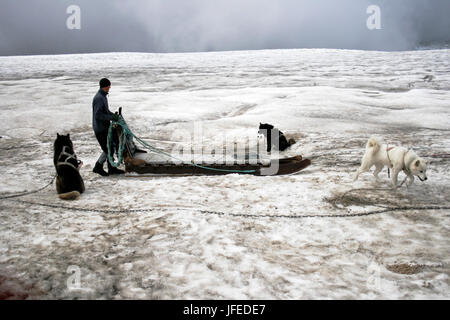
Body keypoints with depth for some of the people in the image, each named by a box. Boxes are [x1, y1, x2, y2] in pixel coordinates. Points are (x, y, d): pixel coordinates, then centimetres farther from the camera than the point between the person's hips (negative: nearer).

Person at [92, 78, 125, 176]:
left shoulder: (103, 96, 12)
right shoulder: (99, 98, -20)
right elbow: (98, 115, -26)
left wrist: (114, 115, 5)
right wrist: (112, 117, -22)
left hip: (105, 127, 10)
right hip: (100, 129, -10)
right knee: (107, 149, -4)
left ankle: (112, 168, 22)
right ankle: (98, 167, 11)